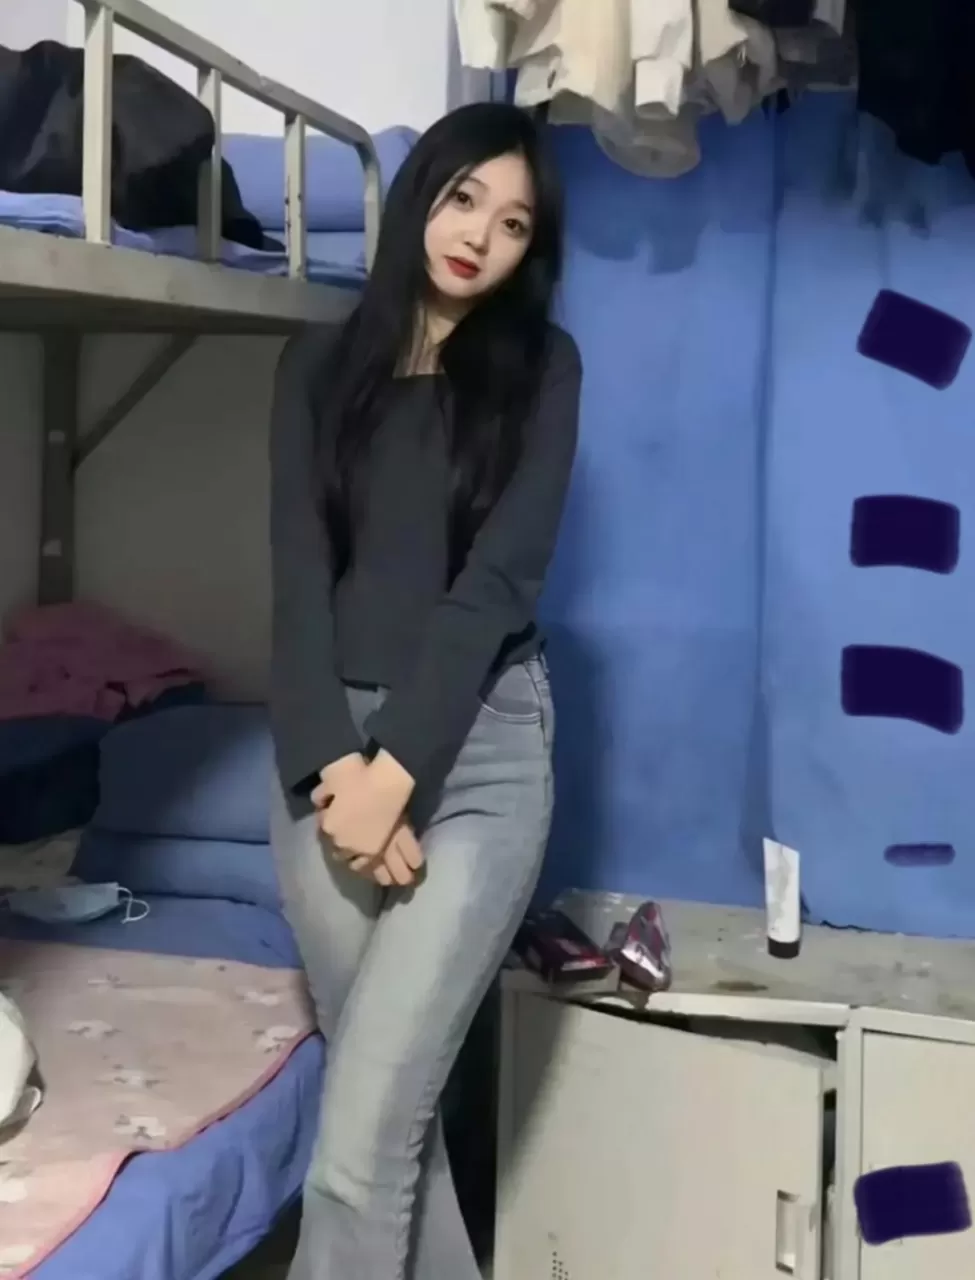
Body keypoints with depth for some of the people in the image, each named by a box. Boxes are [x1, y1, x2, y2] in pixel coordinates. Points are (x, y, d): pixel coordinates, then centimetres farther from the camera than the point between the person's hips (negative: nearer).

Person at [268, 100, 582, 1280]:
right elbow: (299, 574, 1)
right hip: (330, 746, 3)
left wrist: (396, 771, -16)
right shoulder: (319, 364, 10)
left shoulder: (539, 367, 3)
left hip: (476, 750, -3)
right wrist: (339, 764, -12)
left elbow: (497, 580, -8)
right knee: (391, 1107, 8)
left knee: (359, 1143, -9)